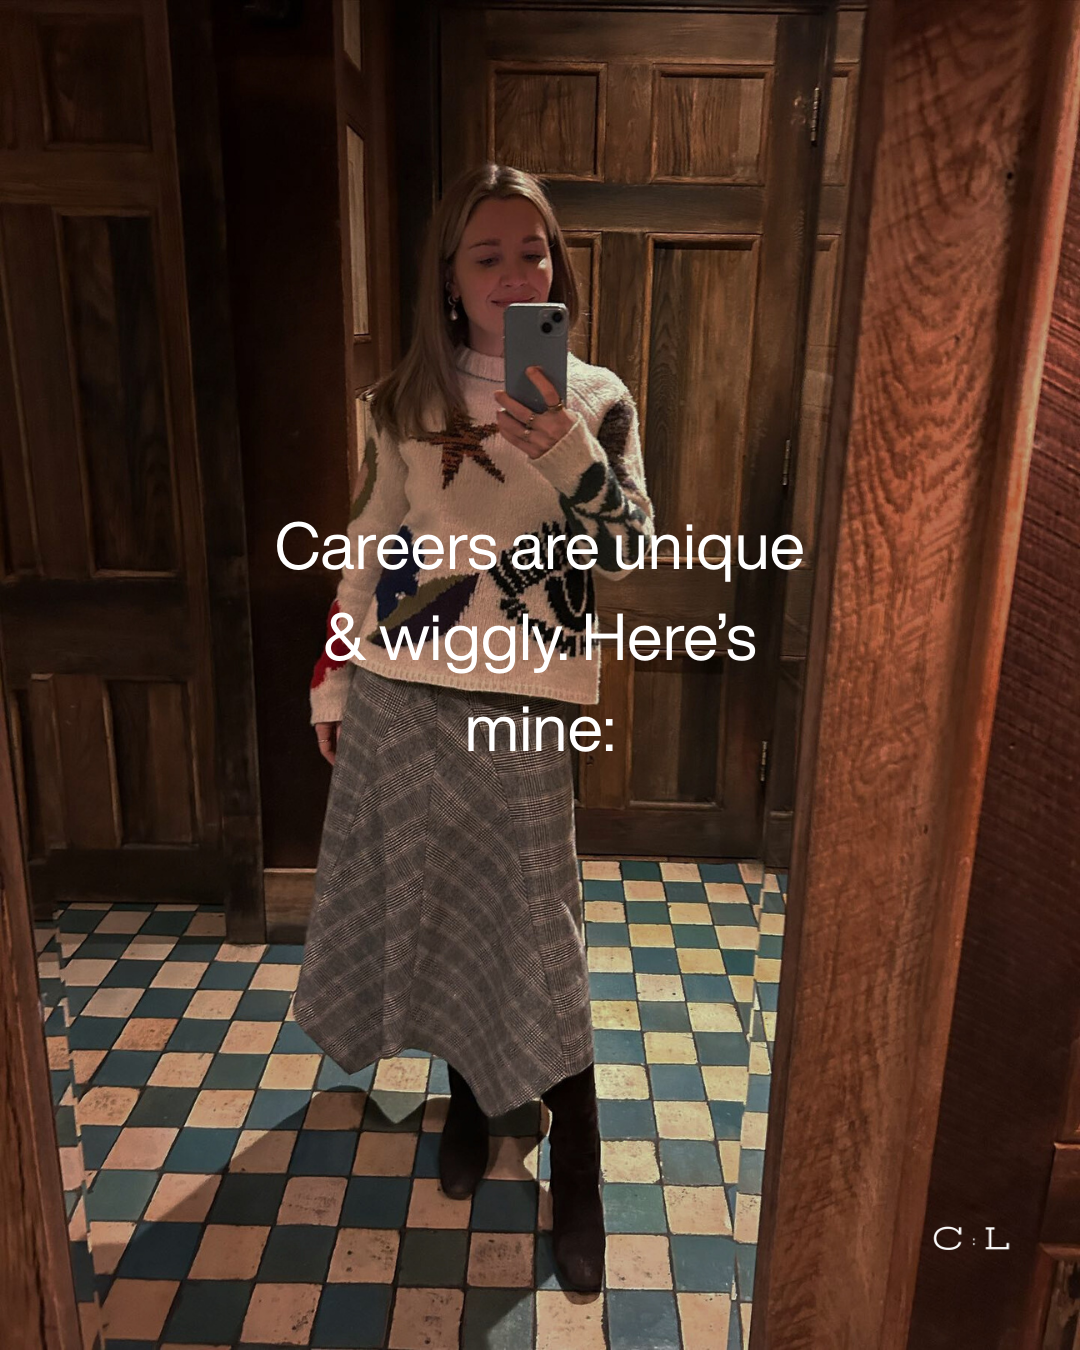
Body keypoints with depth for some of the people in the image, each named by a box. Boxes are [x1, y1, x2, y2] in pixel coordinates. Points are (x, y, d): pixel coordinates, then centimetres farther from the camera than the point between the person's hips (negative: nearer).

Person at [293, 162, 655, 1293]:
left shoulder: (596, 400, 1)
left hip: (519, 708, -2)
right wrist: (332, 683, 11)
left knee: (533, 927, 2)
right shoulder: (406, 401, 5)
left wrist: (572, 454, -24)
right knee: (424, 901, 14)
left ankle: (576, 1169, 20)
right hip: (396, 701, 3)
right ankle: (469, 1095, 40)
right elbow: (371, 549, 9)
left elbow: (626, 552, -7)